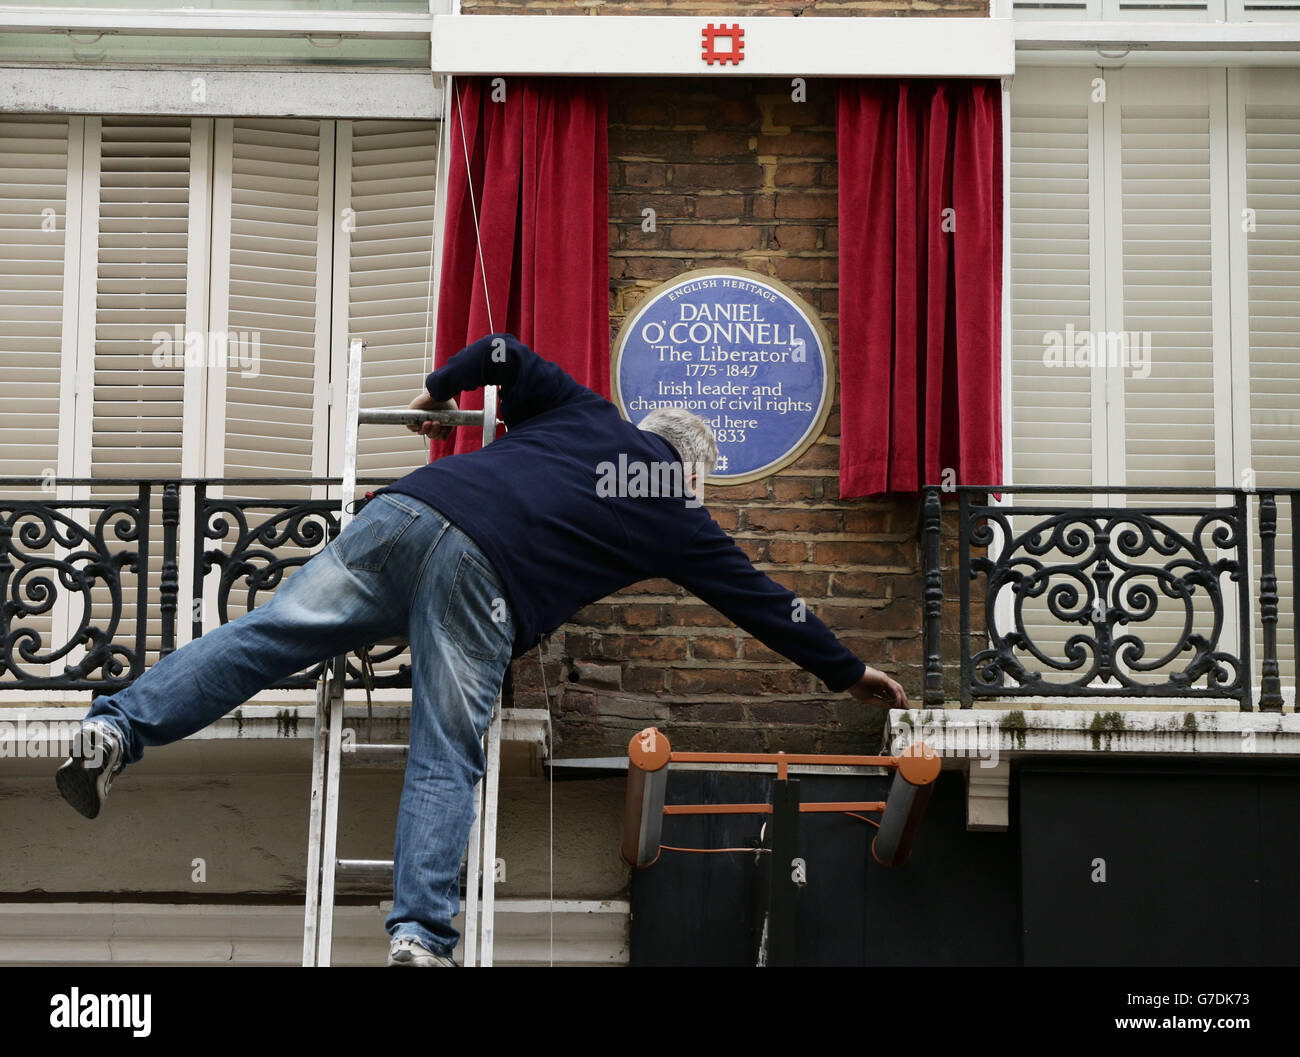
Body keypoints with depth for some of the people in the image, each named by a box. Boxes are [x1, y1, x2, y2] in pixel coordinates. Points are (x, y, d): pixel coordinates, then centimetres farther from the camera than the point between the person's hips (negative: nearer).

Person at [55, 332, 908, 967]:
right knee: (447, 762, -1)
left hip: (407, 512, 4)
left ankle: (119, 727, -12)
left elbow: (506, 352, 22)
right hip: (482, 578, -4)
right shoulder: (680, 518, 21)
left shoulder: (586, 416, 29)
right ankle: (420, 934, -11)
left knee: (270, 632, -1)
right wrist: (847, 670, 39)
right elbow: (760, 600, 28)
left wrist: (442, 391, 41)